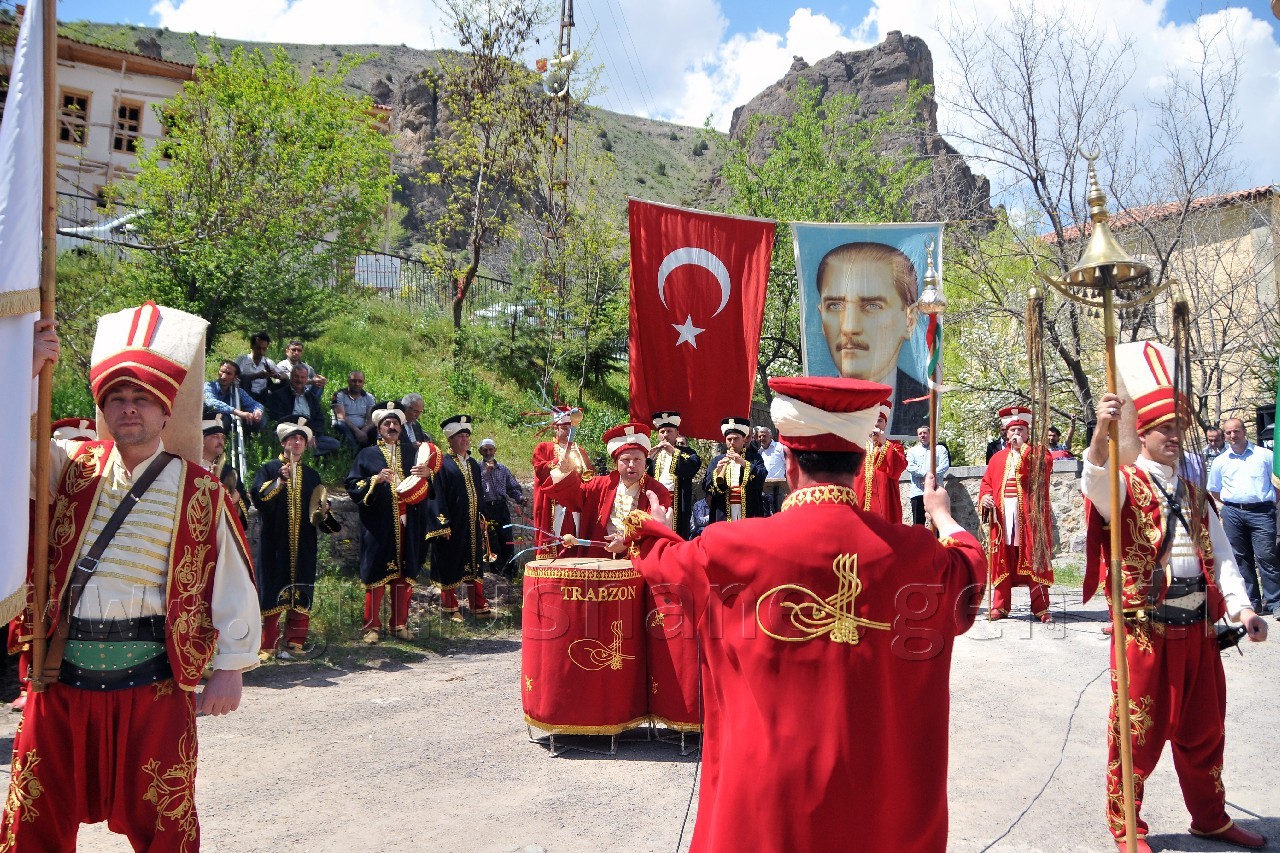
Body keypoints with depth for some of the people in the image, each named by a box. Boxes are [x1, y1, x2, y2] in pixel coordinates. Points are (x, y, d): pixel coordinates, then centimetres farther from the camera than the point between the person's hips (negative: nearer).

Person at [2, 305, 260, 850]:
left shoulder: (199, 492, -5)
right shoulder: (70, 467, 5)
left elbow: (232, 584, -4)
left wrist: (230, 668, -6)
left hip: (152, 682, -3)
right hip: (61, 675, 3)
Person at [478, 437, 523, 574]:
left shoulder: (503, 469, 13)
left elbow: (513, 487, 14)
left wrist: (520, 497, -4)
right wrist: (485, 471, -17)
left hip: (502, 507, 3)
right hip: (486, 509, -3)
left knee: (507, 541, 2)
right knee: (492, 543, 0)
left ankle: (511, 572, 11)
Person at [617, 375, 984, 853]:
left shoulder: (731, 549, -13)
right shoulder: (915, 552, -9)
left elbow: (666, 561, 10)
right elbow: (968, 569, 16)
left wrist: (650, 527, 34)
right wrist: (942, 515, 38)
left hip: (767, 788, -1)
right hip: (885, 789, 2)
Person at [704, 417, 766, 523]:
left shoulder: (754, 458, 10)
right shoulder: (717, 461, 15)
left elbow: (761, 478, -7)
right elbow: (706, 487, 5)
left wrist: (743, 463, -17)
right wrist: (717, 472, -13)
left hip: (749, 514, -1)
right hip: (723, 515, 1)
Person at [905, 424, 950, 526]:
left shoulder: (940, 449, 14)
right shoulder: (912, 450, 18)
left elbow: (945, 465, -2)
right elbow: (910, 467, 1)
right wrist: (925, 473, -13)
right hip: (917, 491, 1)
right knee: (918, 523, 0)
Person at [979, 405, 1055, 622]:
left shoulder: (1037, 453, 7)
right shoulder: (997, 458, 17)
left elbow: (1042, 468, -14)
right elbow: (986, 482, 15)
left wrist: (1023, 450, -15)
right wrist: (985, 497, -5)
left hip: (1029, 516, -3)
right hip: (1002, 516, 3)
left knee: (1033, 559, -3)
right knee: (1002, 560, 3)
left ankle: (1040, 607, 3)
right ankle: (1000, 606, 9)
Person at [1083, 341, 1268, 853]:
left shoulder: (1194, 492, 12)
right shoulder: (1125, 485, -6)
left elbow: (1219, 554, 8)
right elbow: (1095, 482, -30)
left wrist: (1241, 608, -7)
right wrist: (1101, 432, -48)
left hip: (1199, 628, 6)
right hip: (1145, 630, -6)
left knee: (1204, 730, 18)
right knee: (1139, 733, 3)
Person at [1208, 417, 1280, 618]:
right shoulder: (1220, 461, 12)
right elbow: (1213, 491, 21)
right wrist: (1230, 504, 10)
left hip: (1261, 511, -3)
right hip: (1232, 513, 3)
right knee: (1241, 558, 5)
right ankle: (1252, 601, 14)